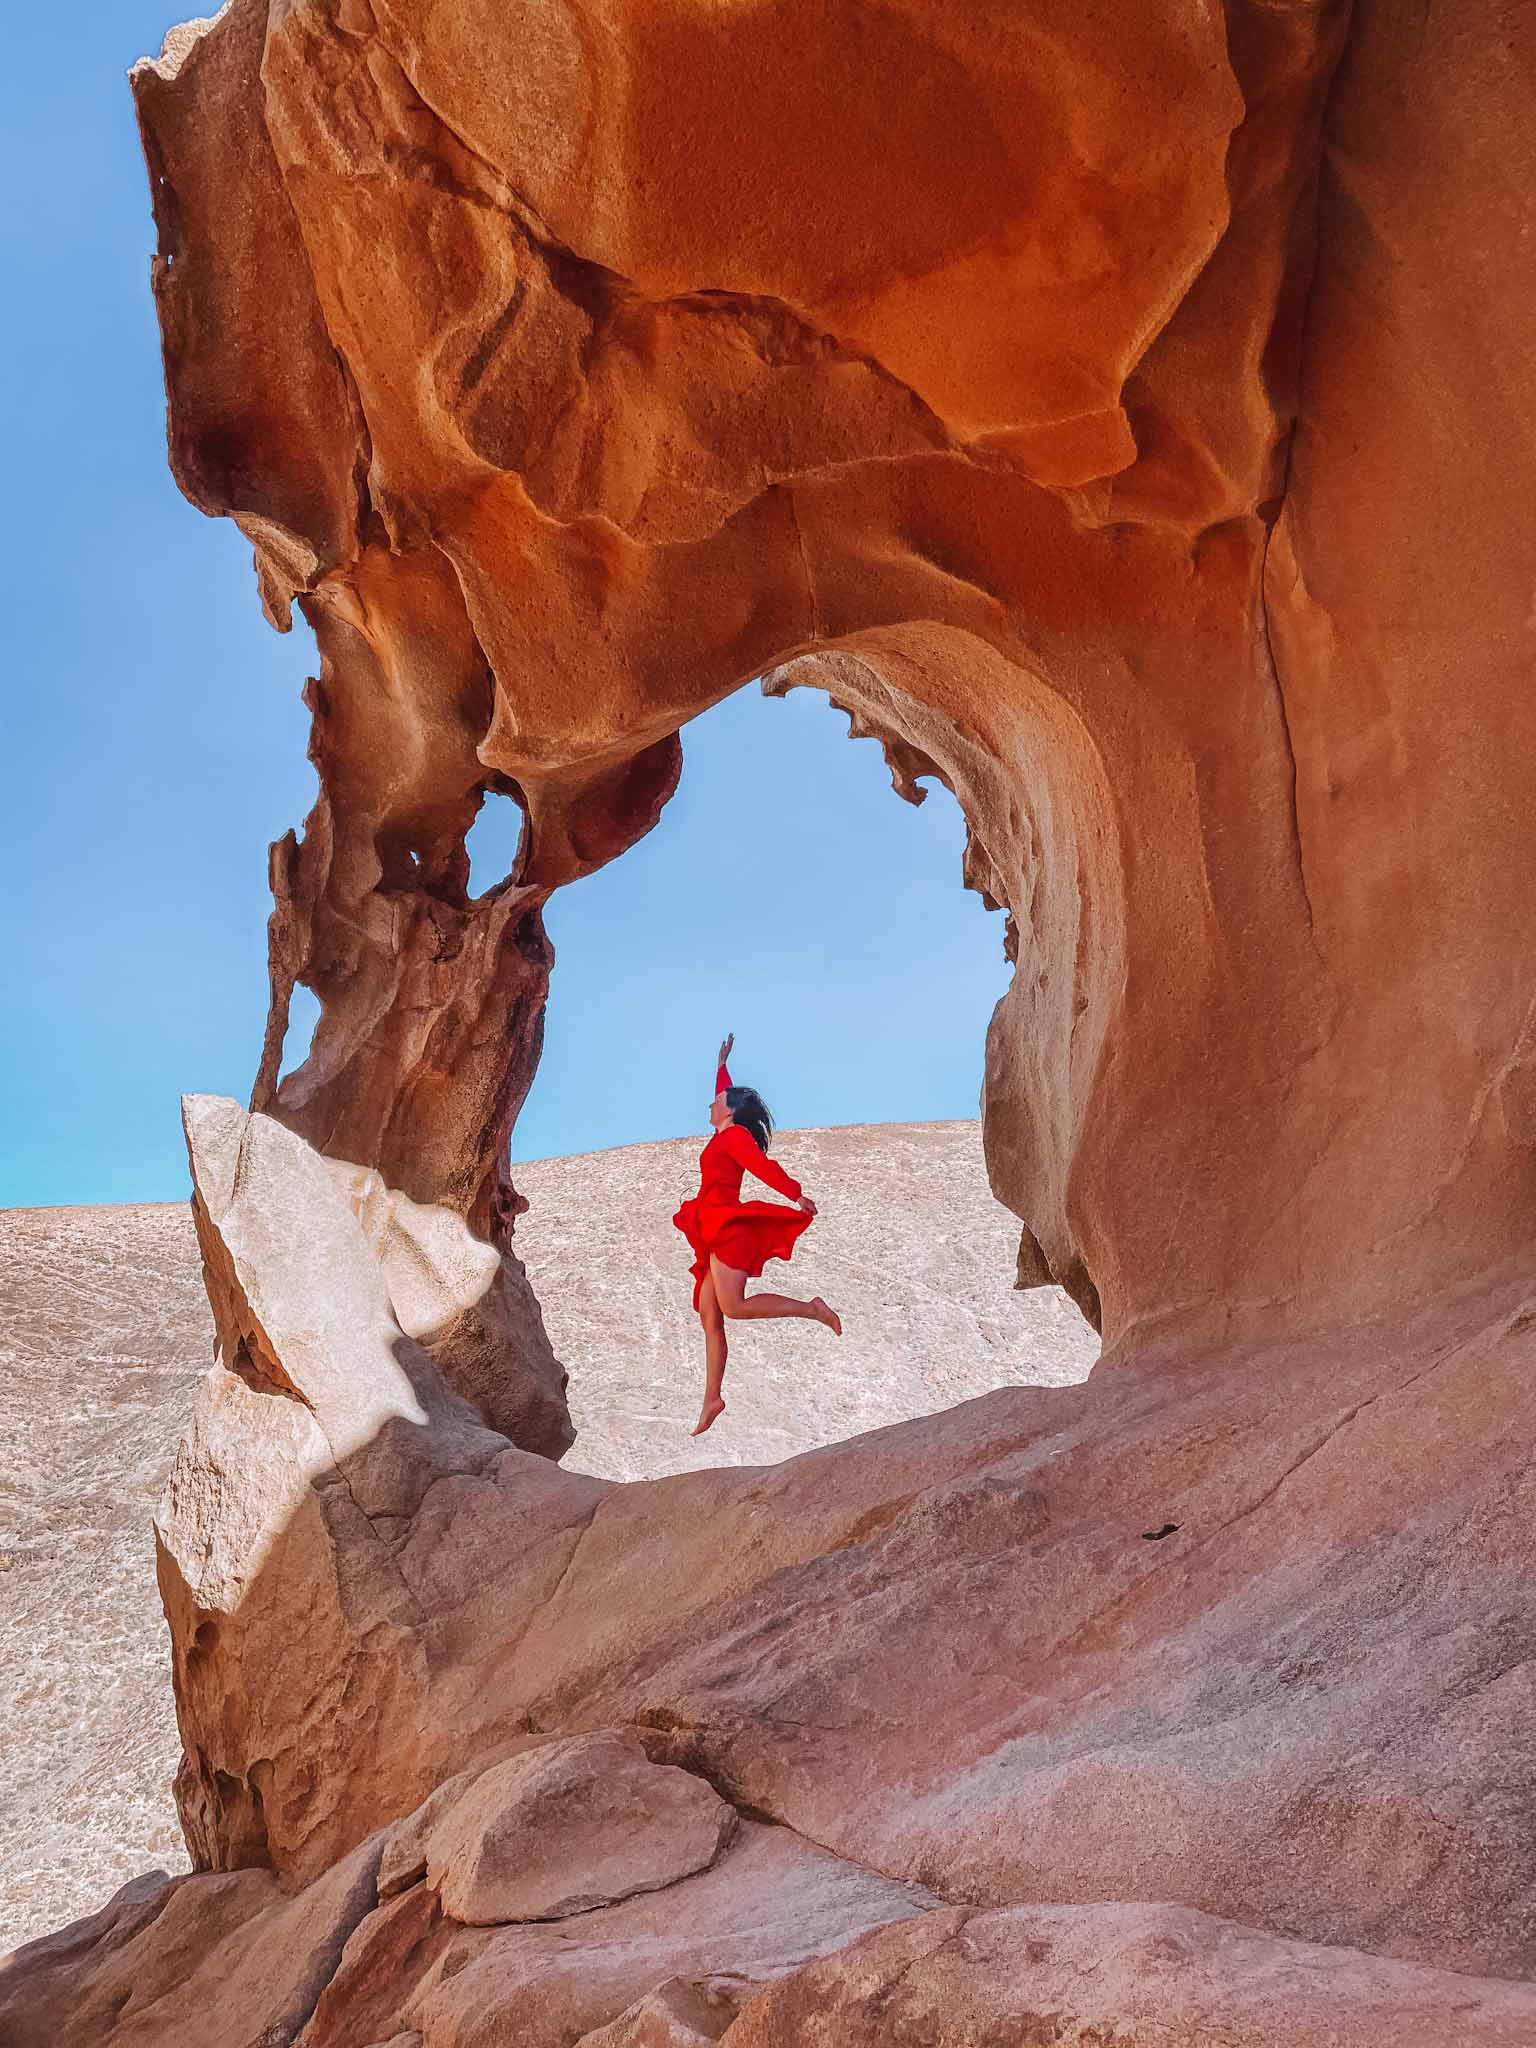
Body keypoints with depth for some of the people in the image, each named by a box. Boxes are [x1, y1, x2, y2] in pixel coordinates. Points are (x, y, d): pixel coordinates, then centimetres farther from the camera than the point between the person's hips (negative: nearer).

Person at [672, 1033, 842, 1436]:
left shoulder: (735, 1135, -4)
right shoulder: (725, 1136, 21)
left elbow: (765, 1166, -18)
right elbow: (727, 1094, 39)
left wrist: (796, 1195, -25)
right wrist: (722, 1065, 49)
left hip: (729, 1227, -9)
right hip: (717, 1235, 9)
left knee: (734, 1307, -20)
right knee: (710, 1318, 3)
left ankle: (812, 1309, -14)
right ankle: (712, 1399, 0)